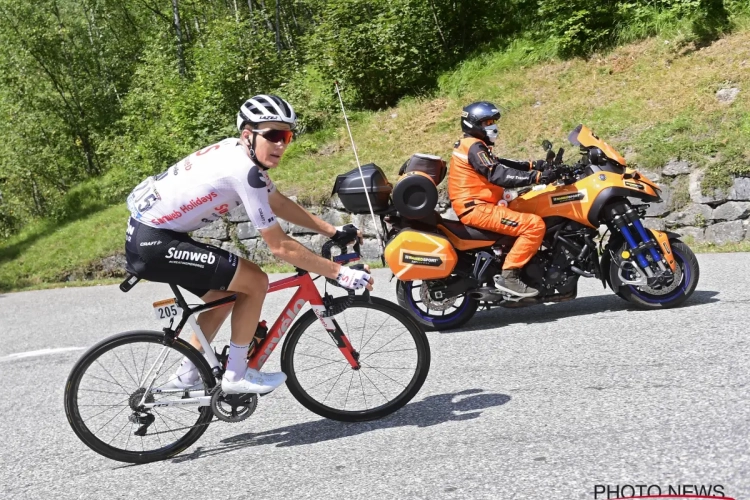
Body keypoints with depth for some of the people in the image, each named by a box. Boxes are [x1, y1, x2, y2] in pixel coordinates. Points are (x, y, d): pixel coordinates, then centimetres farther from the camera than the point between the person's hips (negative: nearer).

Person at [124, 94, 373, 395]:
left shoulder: (239, 153, 5)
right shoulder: (243, 170, -23)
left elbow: (279, 203, 15)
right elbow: (281, 247, -21)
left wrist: (334, 232, 12)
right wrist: (339, 273, -16)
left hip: (149, 234, 10)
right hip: (152, 243, -10)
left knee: (226, 295, 21)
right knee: (255, 282, -10)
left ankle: (187, 375, 30)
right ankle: (236, 376, 3)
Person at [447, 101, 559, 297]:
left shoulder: (469, 145, 20)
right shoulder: (474, 147, -13)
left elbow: (500, 164, 21)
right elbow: (499, 175, -24)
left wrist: (531, 165, 10)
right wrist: (537, 177, -27)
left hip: (475, 207, 11)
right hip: (478, 209, -11)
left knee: (529, 212, 24)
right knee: (534, 225, -19)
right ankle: (509, 275, -19)